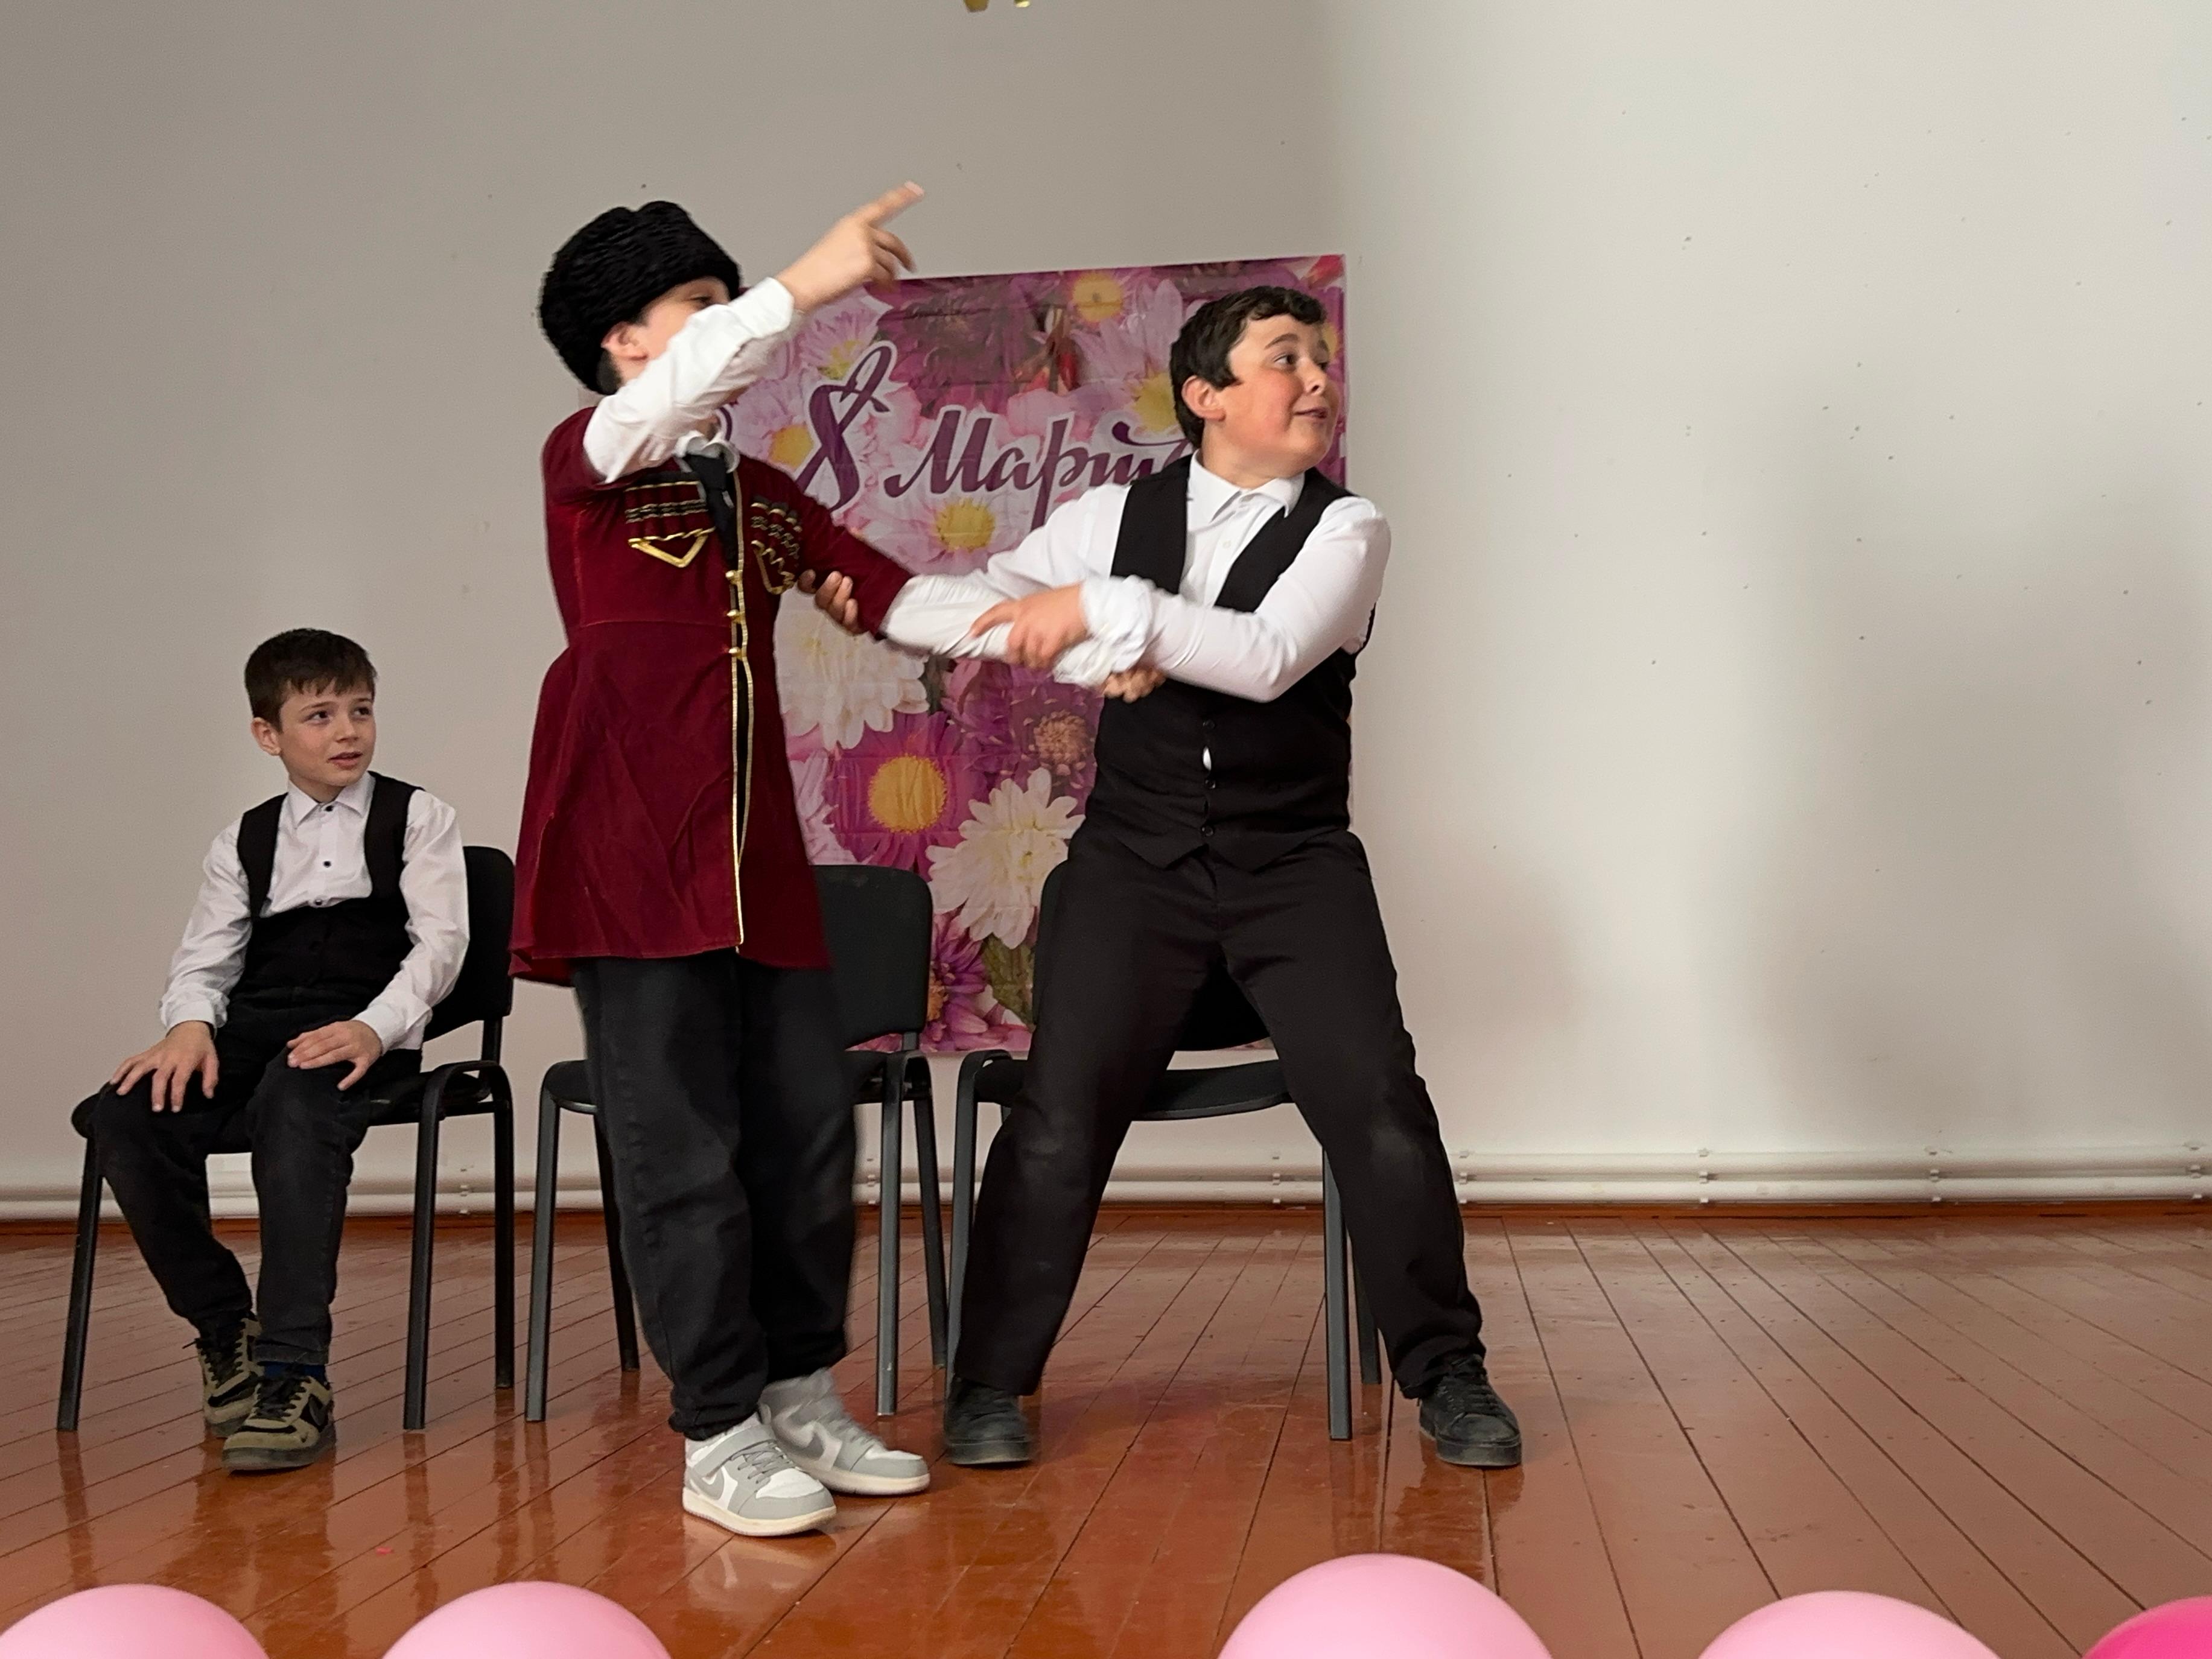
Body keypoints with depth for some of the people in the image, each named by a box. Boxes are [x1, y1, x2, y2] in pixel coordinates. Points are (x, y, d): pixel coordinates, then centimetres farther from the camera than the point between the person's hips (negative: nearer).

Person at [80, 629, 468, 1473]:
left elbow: (442, 938, 0)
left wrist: (375, 1027, -18)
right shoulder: (244, 841, 23)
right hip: (253, 1028, 4)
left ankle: (295, 1377, -36)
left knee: (295, 1110, -38)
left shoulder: (416, 817, 11)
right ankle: (225, 1327, -4)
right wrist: (191, 1024, -10)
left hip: (364, 1032, -4)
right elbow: (206, 953, 14)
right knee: (122, 1118, -23)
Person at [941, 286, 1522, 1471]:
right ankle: (989, 1383, 11)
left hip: (1297, 865, -1)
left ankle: (1447, 1374, 13)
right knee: (1059, 1116, -6)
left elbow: (1269, 655, -20)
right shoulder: (1116, 516, 6)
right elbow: (979, 603, 14)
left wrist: (1103, 609, -25)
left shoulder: (1346, 530, -2)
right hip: (1135, 860, 1)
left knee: (1380, 1109, -7)